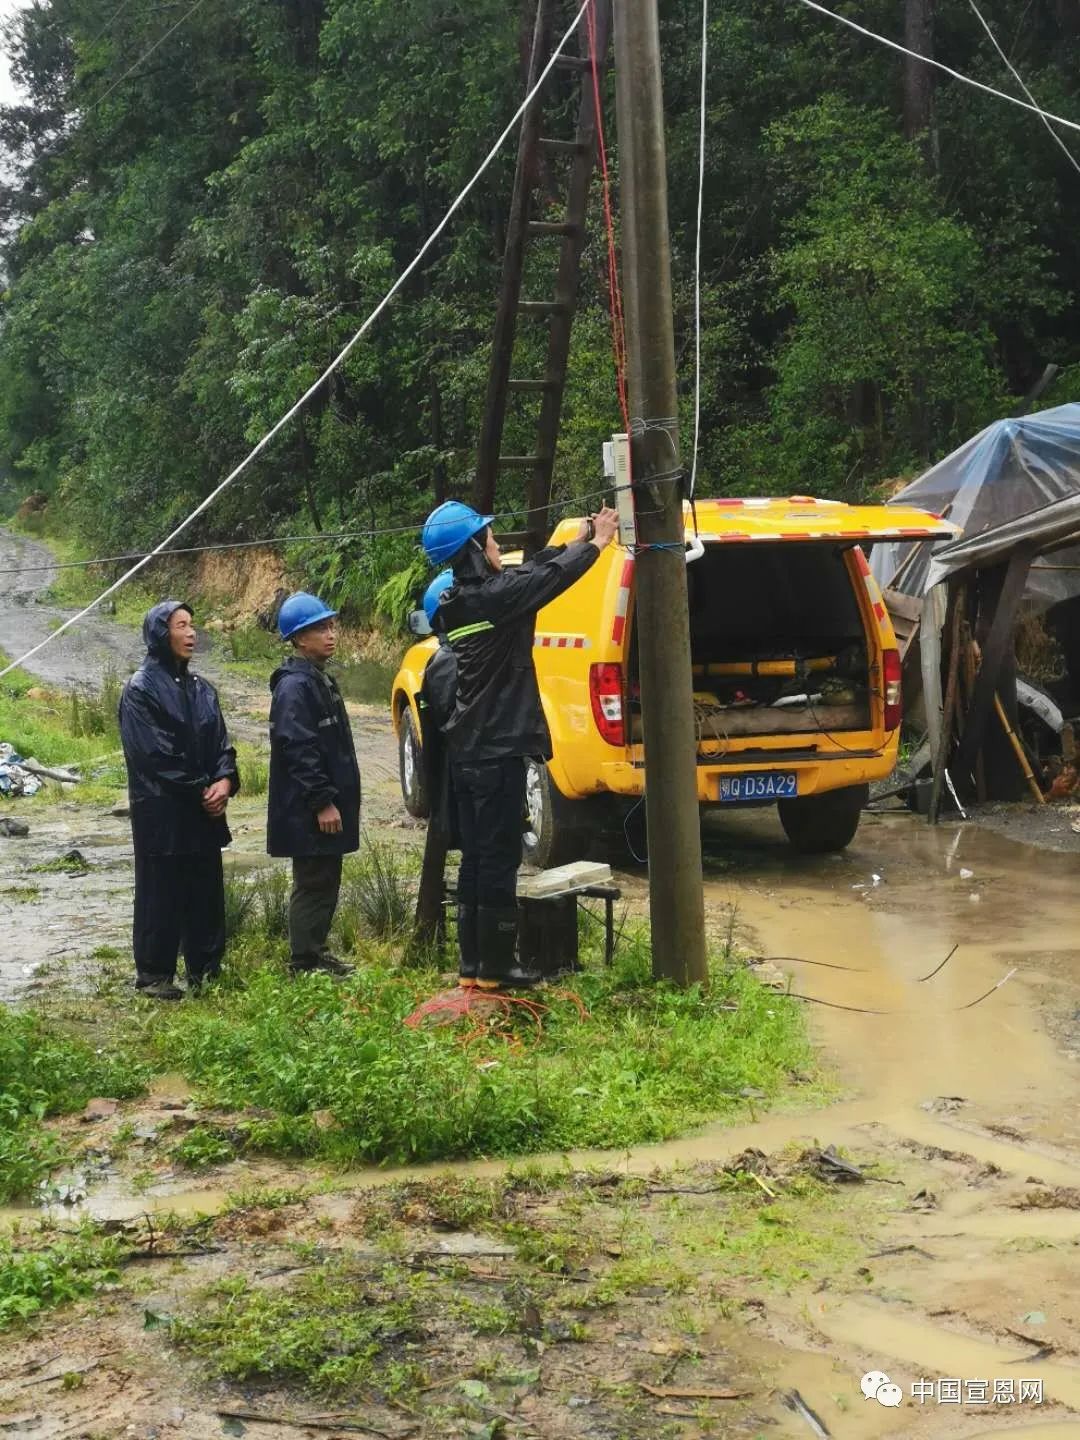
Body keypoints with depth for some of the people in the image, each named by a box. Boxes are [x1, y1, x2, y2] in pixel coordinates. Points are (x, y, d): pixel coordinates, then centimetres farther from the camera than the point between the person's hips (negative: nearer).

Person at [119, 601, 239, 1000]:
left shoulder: (200, 688, 11)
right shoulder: (140, 689, -10)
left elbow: (219, 742, 10)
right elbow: (154, 754, -16)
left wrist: (225, 781, -11)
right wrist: (201, 789, -13)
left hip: (203, 810, 7)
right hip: (161, 812, -7)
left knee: (206, 892, 10)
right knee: (160, 895, 1)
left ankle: (206, 971, 21)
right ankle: (153, 975, 10)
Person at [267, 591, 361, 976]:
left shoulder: (320, 679, 16)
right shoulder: (294, 686, -16)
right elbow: (299, 750, -22)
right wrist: (322, 801, -23)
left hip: (328, 804, 10)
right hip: (309, 813, -10)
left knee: (326, 883, 15)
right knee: (313, 884, -4)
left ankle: (316, 954, 25)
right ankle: (304, 964, 4)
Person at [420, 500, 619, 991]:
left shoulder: (455, 602, 9)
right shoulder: (496, 596, -16)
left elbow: (528, 572, 18)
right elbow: (551, 577, -6)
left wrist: (576, 541, 23)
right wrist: (597, 541, 11)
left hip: (466, 749, 9)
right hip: (498, 752, -9)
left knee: (475, 857, 13)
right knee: (500, 859, -2)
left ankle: (472, 961, 18)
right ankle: (496, 967, 3)